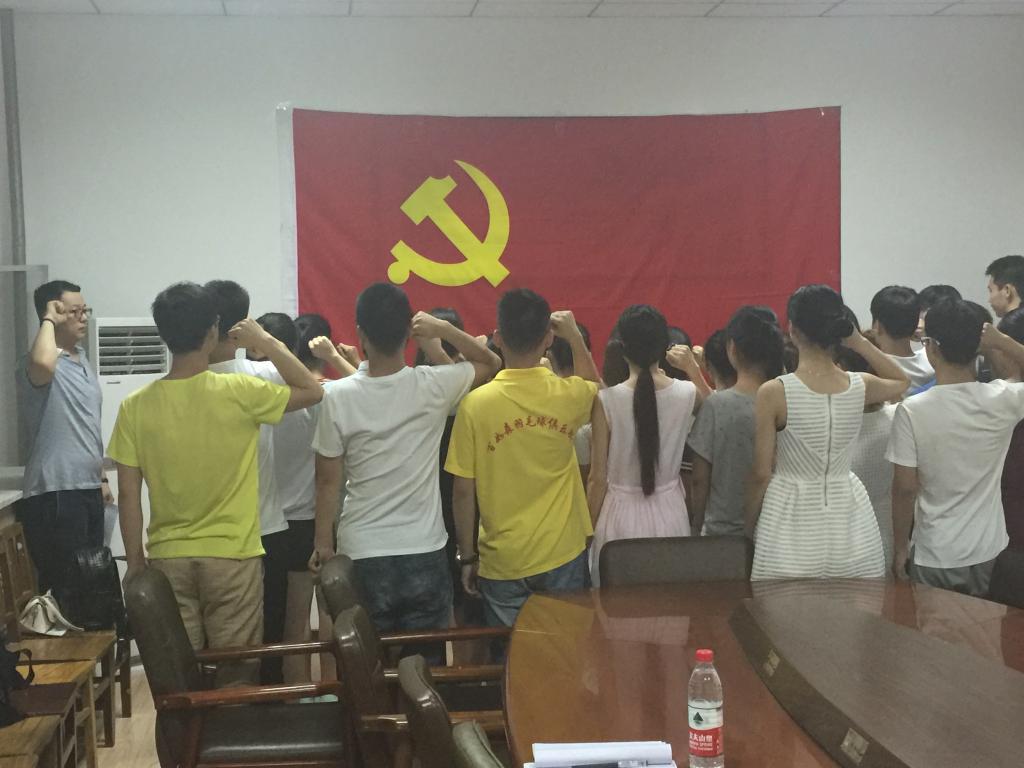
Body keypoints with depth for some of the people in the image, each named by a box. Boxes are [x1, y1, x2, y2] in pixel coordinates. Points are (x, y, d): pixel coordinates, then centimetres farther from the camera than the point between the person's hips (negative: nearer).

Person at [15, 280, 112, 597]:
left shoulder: (81, 358, 15)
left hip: (88, 490, 9)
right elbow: (43, 363, -40)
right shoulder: (36, 363, -13)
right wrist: (49, 320, -22)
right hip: (54, 495, -9)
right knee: (64, 589, -6)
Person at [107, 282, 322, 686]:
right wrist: (267, 343, 5)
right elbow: (312, 391, 1)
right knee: (235, 677, 8)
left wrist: (135, 563, 7)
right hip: (232, 558, -2)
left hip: (168, 560, 3)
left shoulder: (135, 406, -5)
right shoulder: (238, 393, -13)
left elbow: (129, 495, -2)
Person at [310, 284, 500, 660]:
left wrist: (323, 543, 8)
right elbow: (491, 363, 11)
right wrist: (444, 328, 2)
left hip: (362, 557, 0)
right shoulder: (434, 386, -9)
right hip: (425, 552, 1)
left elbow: (328, 480, -4)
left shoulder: (338, 396, -11)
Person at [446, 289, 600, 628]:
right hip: (562, 556, 1)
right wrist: (576, 337, 17)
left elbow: (464, 492, -8)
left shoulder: (475, 404, -13)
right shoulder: (568, 395, -8)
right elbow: (593, 387, 20)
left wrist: (467, 557, 2)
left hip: (503, 562, -1)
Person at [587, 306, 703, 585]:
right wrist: (693, 369, 19)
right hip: (669, 513, 3)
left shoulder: (606, 401, -14)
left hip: (622, 515, -2)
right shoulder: (687, 394, -7)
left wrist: (589, 531, 3)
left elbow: (598, 478, -8)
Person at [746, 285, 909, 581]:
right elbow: (902, 381, 23)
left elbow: (761, 474, -8)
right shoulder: (860, 387, -3)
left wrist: (749, 528, 6)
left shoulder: (773, 392, -13)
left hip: (791, 525, -3)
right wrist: (859, 342, 12)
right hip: (849, 519, 3)